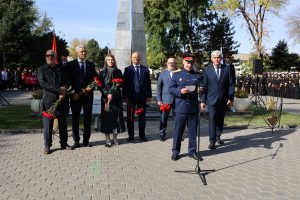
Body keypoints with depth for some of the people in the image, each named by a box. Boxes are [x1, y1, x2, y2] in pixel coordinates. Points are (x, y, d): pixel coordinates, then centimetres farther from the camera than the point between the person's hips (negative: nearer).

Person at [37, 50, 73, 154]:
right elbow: (43, 83, -9)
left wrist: (63, 93, -8)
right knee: (48, 124, 0)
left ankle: (64, 143, 20)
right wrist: (59, 89, -14)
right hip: (48, 100, -3)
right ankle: (47, 145, 10)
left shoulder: (60, 69, 13)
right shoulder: (41, 69, 4)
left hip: (61, 99, 3)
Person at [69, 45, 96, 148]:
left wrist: (90, 88, -7)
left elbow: (95, 79, 10)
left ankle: (86, 140, 14)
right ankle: (76, 140, 12)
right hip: (76, 95, -2)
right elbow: (69, 80, -2)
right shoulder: (71, 64, 2)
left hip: (88, 95, 2)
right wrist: (74, 93, -10)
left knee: (87, 118, 5)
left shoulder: (91, 65, 10)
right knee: (75, 118, 3)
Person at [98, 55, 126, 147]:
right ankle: (107, 139, 2)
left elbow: (121, 84, 6)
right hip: (105, 97, -2)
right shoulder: (102, 72, 4)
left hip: (116, 98, 2)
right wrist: (107, 94, -13)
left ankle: (115, 138, 11)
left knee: (116, 116, 2)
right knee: (107, 117, -2)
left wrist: (112, 93, -9)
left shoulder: (118, 72, 9)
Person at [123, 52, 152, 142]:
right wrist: (125, 96, -8)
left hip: (142, 96, 1)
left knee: (142, 116, 8)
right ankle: (131, 135, 14)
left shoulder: (145, 69, 10)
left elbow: (148, 83, 7)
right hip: (131, 97, -1)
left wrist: (149, 95, 1)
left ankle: (142, 135, 17)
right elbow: (125, 83, 0)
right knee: (130, 117, 4)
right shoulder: (127, 69, 5)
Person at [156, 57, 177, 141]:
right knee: (163, 118, 4)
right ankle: (162, 134, 16)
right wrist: (159, 100, -1)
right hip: (166, 100, 0)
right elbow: (159, 87, 5)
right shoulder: (162, 74, 6)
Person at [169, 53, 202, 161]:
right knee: (178, 130, 4)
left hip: (194, 108, 2)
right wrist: (180, 91, -17)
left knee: (193, 130, 8)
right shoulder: (176, 75, 6)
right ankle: (175, 151, 15)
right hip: (180, 108, -2)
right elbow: (171, 89, 0)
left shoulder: (198, 75, 10)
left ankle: (192, 151, 20)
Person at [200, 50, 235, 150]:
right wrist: (203, 100, -2)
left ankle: (218, 136, 30)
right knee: (212, 119, -7)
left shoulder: (227, 69, 2)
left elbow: (231, 85, 2)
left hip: (223, 100, 2)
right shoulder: (207, 70, 1)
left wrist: (231, 99, -3)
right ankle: (212, 141, -1)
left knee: (220, 119, 12)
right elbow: (204, 86, 1)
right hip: (212, 99, -2)